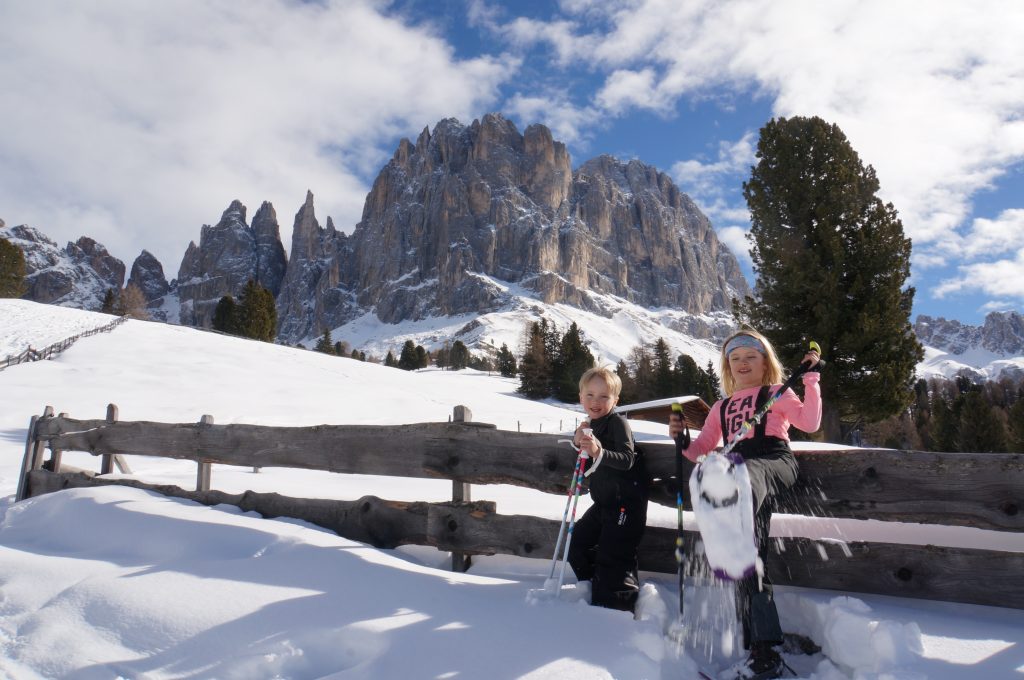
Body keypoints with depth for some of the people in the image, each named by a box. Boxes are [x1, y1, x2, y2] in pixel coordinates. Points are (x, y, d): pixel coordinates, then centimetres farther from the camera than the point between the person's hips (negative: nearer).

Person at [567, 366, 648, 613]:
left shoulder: (617, 422, -16)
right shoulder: (592, 424, 11)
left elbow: (627, 460, -26)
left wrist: (599, 452, -42)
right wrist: (578, 438, -2)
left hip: (626, 502, -10)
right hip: (604, 502, 10)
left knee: (611, 554, -11)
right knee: (578, 542, 15)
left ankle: (617, 604, 3)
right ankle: (592, 590, 32)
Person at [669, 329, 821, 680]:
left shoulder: (777, 393, 19)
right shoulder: (721, 408, 31)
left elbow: (810, 423, 2)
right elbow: (701, 449, 27)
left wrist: (810, 379, -4)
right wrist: (682, 440, 8)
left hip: (774, 463, -4)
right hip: (738, 472, 5)